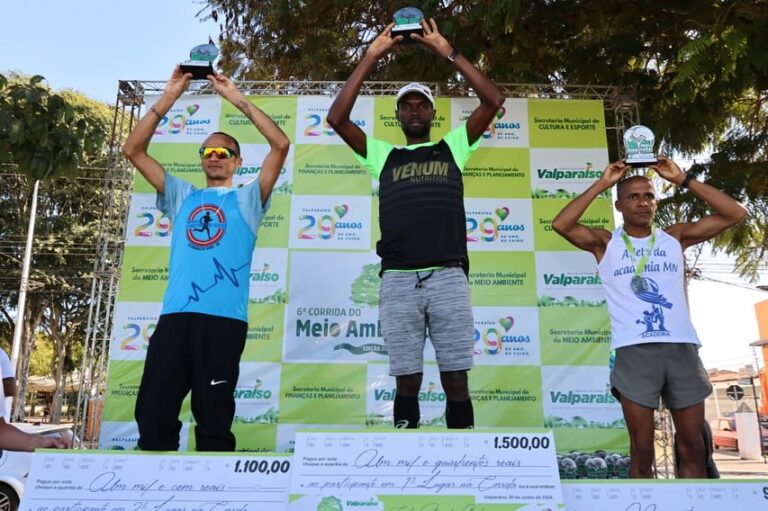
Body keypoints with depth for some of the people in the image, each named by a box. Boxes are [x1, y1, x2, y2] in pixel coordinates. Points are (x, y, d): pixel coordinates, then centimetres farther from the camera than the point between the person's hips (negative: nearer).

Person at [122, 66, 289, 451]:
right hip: (174, 316, 3)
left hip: (223, 318, -3)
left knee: (213, 417, 2)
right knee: (153, 412, 1)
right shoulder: (182, 197, 22)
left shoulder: (246, 199, 14)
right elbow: (133, 150, 16)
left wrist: (236, 98, 4)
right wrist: (169, 97, 10)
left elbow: (280, 145, 2)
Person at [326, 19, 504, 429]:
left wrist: (448, 52, 6)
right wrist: (372, 56, 6)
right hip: (398, 281, 1)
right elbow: (337, 118, 8)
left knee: (456, 380, 2)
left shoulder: (452, 147, 16)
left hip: (448, 277, -1)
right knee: (407, 380, 5)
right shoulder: (383, 155, 18)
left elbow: (494, 101, 7)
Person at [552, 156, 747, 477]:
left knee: (693, 448, 7)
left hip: (682, 348, 3)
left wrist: (683, 180, 6)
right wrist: (602, 184, -3)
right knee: (642, 452, 1)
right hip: (635, 351, -2)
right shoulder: (606, 243, 8)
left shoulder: (675, 238, 15)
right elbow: (561, 224, -7)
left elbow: (735, 214, 10)